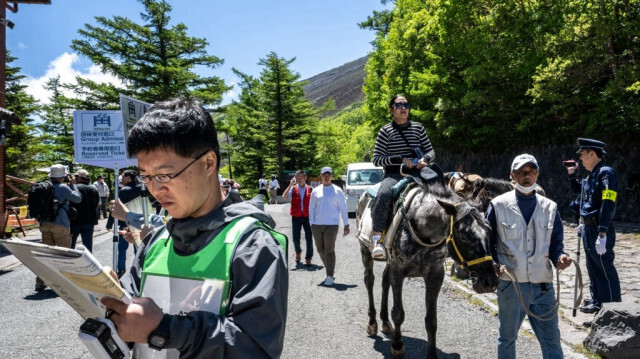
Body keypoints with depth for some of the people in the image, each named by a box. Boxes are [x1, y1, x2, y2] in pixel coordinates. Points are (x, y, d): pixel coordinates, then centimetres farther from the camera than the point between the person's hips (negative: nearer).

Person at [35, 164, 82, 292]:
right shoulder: (63, 188, -11)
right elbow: (78, 198, -6)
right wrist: (72, 184, 5)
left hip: (45, 224, 6)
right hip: (60, 225, -6)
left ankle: (40, 282, 12)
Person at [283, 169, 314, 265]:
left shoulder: (310, 189, 2)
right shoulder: (293, 189, 2)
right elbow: (284, 196, -13)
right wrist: (290, 185, -18)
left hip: (307, 216, 0)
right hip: (296, 217, 1)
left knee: (309, 238, 0)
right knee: (296, 238, 5)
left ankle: (308, 258, 13)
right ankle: (298, 252, 34)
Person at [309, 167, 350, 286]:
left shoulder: (337, 191, 3)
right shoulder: (316, 191, 10)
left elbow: (343, 208, 4)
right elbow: (311, 208, 11)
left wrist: (346, 224, 1)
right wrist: (311, 223, 2)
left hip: (332, 225, -4)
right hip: (317, 225, 4)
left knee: (329, 250, -8)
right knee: (320, 250, 10)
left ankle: (330, 276, -4)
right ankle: (329, 270, 29)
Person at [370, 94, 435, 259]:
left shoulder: (418, 128, 13)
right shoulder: (386, 131, 2)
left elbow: (430, 150, 17)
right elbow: (376, 159, -4)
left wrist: (425, 159, -8)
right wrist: (400, 159, -16)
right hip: (393, 175, -4)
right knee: (383, 195, -35)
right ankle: (377, 238, -36)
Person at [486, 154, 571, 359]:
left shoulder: (550, 207, 6)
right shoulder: (498, 205, -3)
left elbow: (556, 242, 10)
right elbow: (487, 241, 1)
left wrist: (559, 258, -11)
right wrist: (493, 264, -16)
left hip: (543, 284, 2)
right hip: (510, 284, -2)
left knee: (551, 338, 8)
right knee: (507, 336, 14)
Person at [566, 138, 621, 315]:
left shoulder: (606, 173, -16)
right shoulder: (590, 176, 12)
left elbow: (608, 205, -24)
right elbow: (578, 190, 34)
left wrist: (602, 235, -28)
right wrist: (571, 174, 21)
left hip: (599, 230, -9)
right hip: (588, 229, 9)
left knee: (605, 271, -3)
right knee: (593, 269, 18)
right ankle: (597, 302, 31)